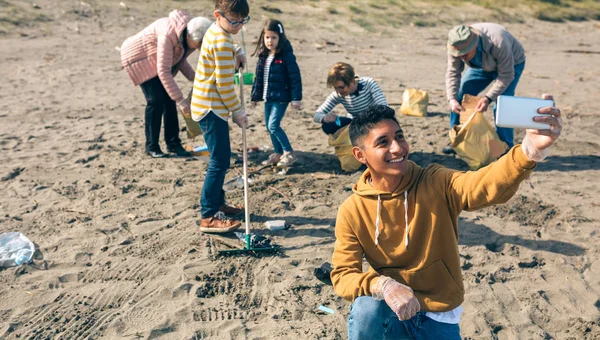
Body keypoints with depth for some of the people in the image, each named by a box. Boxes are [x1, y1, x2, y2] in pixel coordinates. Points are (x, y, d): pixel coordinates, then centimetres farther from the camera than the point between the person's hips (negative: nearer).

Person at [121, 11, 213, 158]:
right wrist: (180, 100, -37)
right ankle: (151, 146, -2)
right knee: (156, 100, -14)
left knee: (169, 99, -1)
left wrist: (194, 78, -12)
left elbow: (180, 59, 3)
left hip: (155, 60, 7)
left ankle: (173, 143, 7)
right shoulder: (168, 35, -38)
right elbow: (163, 72, -37)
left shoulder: (188, 36, -14)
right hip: (139, 57, -7)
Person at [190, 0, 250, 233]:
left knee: (221, 159, 18)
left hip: (209, 106, 10)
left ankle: (217, 203, 30)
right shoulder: (222, 43, -20)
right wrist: (239, 112, -10)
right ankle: (208, 218, -3)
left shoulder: (216, 31, 10)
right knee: (219, 162, -8)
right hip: (212, 109, -10)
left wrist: (238, 53, 15)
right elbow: (224, 85, -20)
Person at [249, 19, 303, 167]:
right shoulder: (263, 56, 8)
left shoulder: (286, 55, -13)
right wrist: (255, 96, 18)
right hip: (268, 97, 8)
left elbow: (295, 77, -14)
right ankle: (278, 153, 25)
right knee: (269, 126, 12)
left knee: (273, 125, -13)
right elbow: (258, 77, 16)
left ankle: (289, 153, 0)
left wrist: (296, 98, -17)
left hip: (281, 97, -8)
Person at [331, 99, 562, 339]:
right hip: (392, 309, -1)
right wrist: (383, 286, -34)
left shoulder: (436, 184, -14)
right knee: (366, 310, -32)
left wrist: (529, 150, -54)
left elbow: (487, 186, -33)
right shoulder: (352, 212, -12)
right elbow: (342, 275, -14)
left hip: (439, 315, 2)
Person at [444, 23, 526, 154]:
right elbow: (452, 73, -21)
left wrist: (488, 98, -39)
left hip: (511, 63, -5)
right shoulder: (456, 45, -29)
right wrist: (452, 99, -33)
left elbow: (506, 75, -33)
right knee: (460, 96, -6)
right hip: (482, 65, 5)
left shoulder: (498, 43, -42)